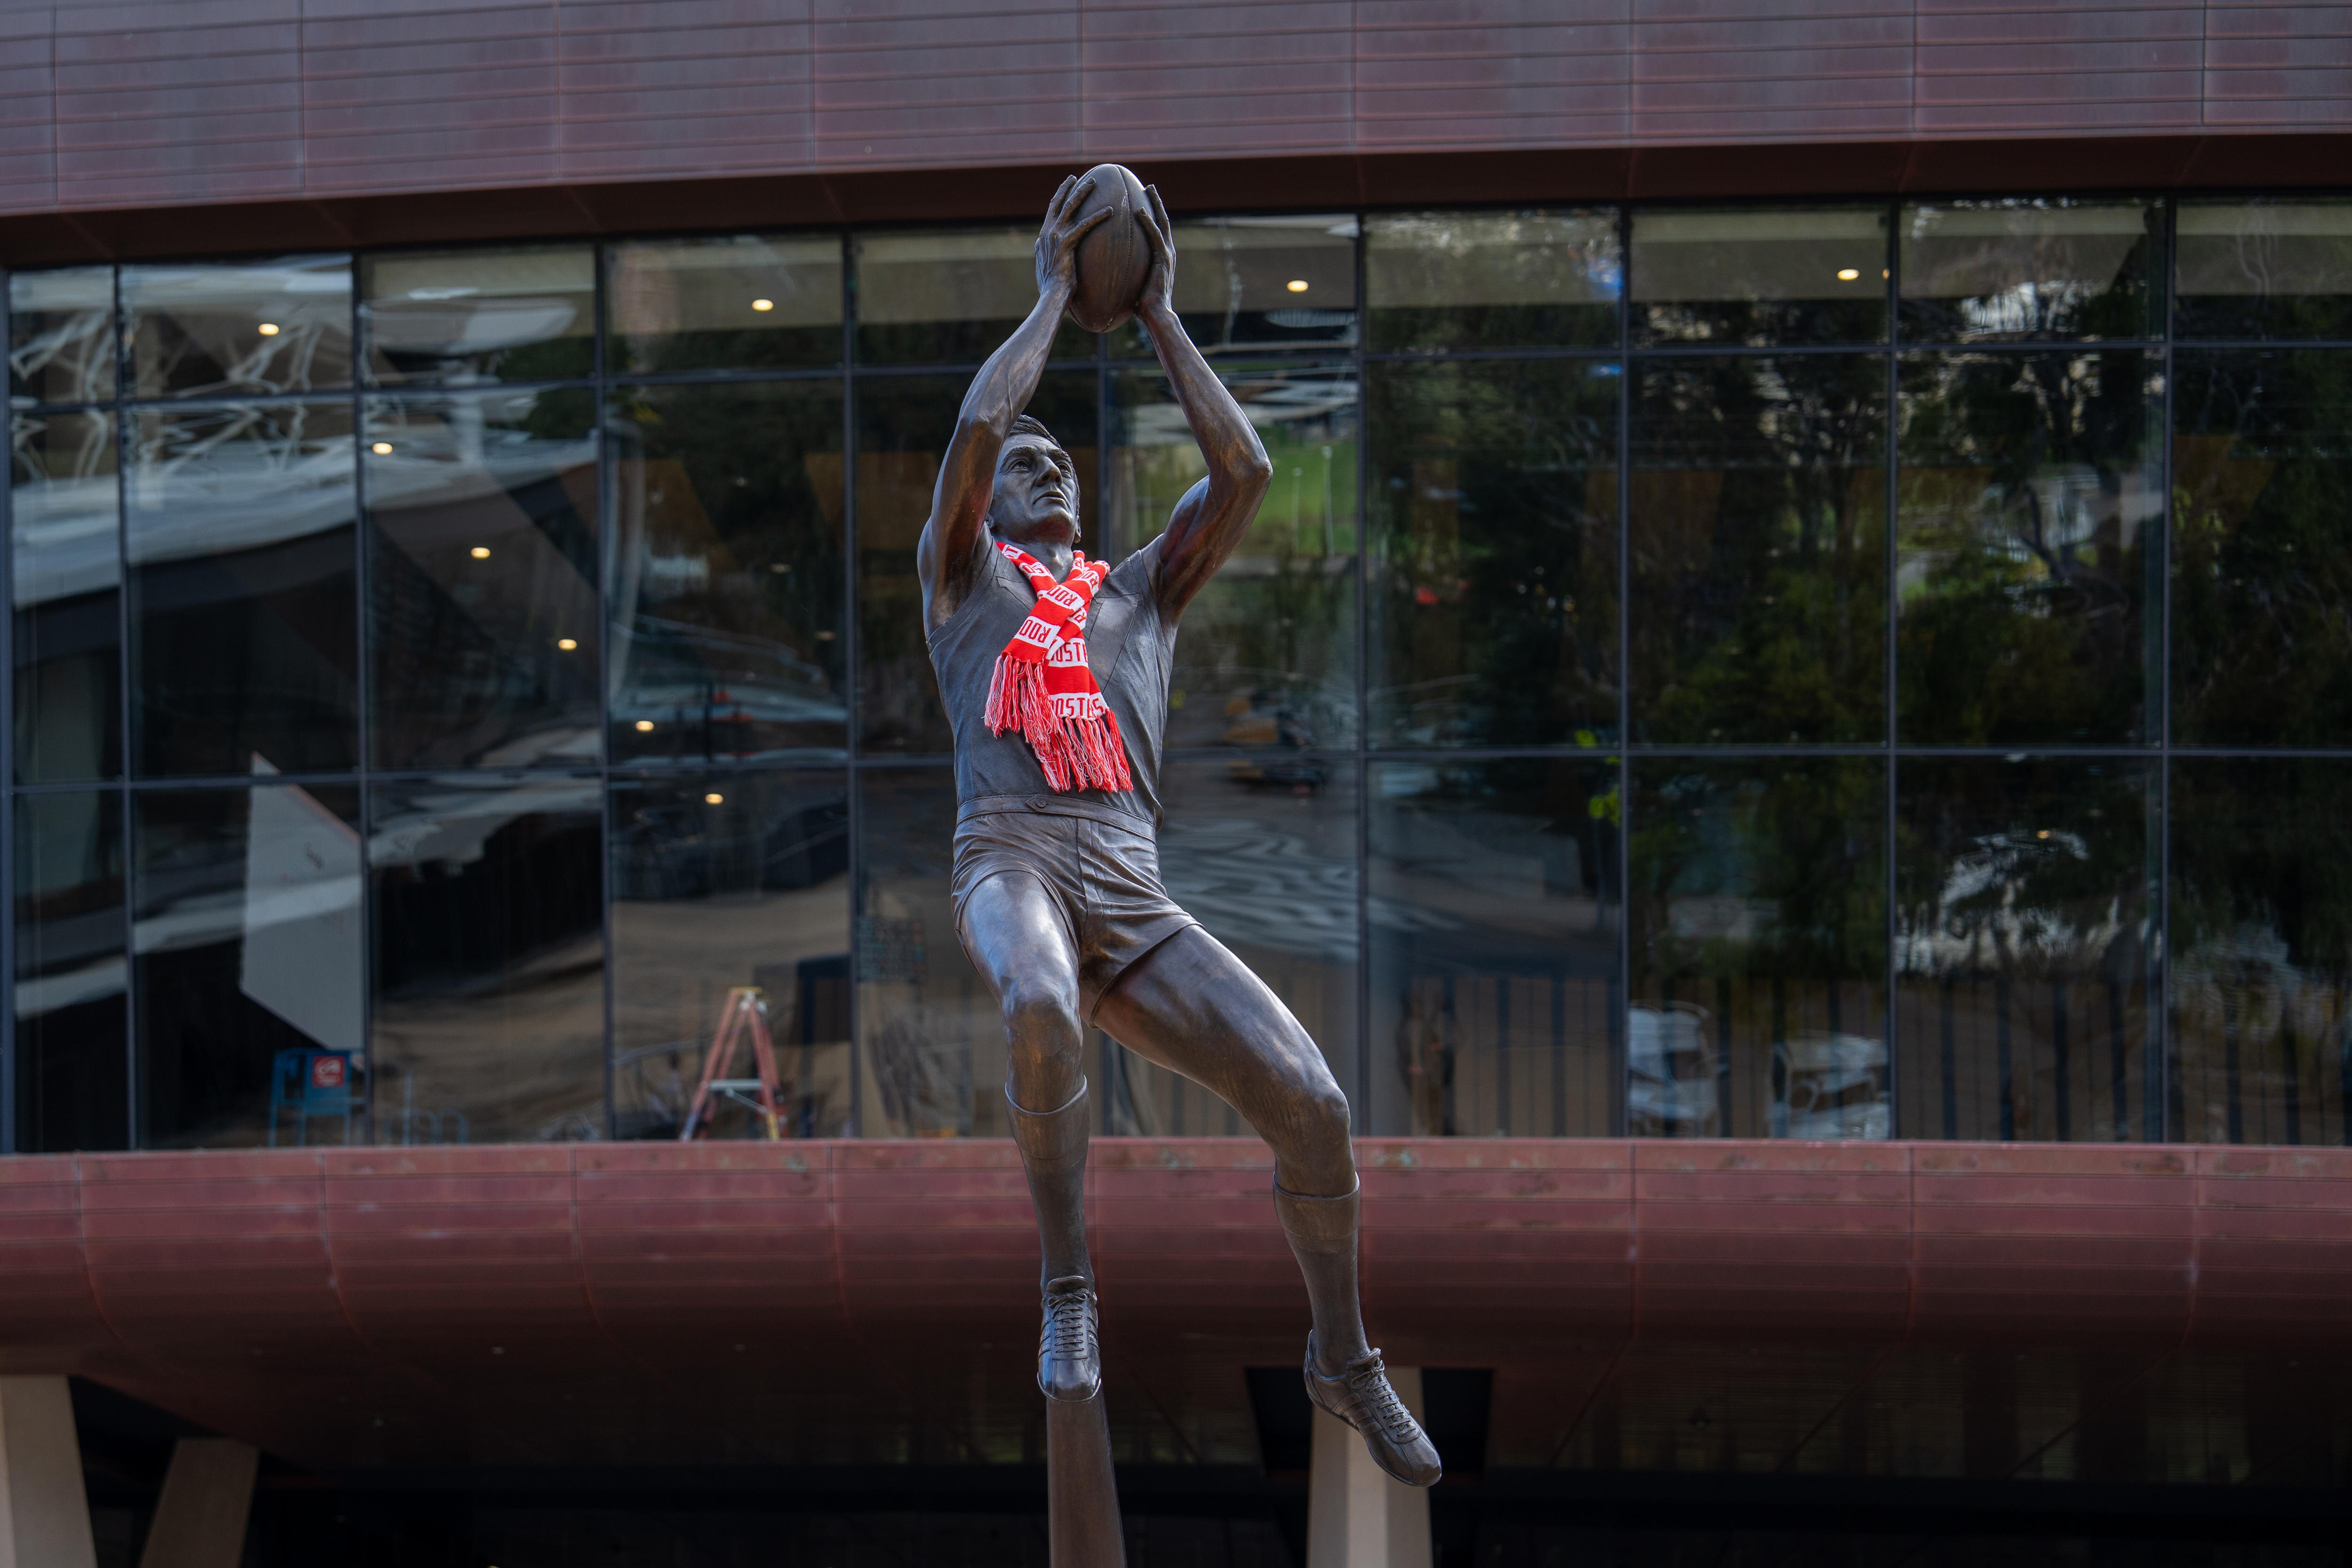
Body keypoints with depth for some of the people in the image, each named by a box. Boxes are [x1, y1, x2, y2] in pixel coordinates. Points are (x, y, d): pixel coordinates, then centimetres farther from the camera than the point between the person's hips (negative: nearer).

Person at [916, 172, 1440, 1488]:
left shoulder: (1145, 590, 30)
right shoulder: (961, 577, 22)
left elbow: (1246, 470, 15)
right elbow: (978, 425, 4)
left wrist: (1160, 317, 18)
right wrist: (1056, 296, 14)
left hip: (1136, 894, 3)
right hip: (1014, 863, -3)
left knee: (1311, 1102, -15)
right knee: (1042, 1010, -42)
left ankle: (1346, 1360, 7)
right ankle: (1070, 1284, -22)